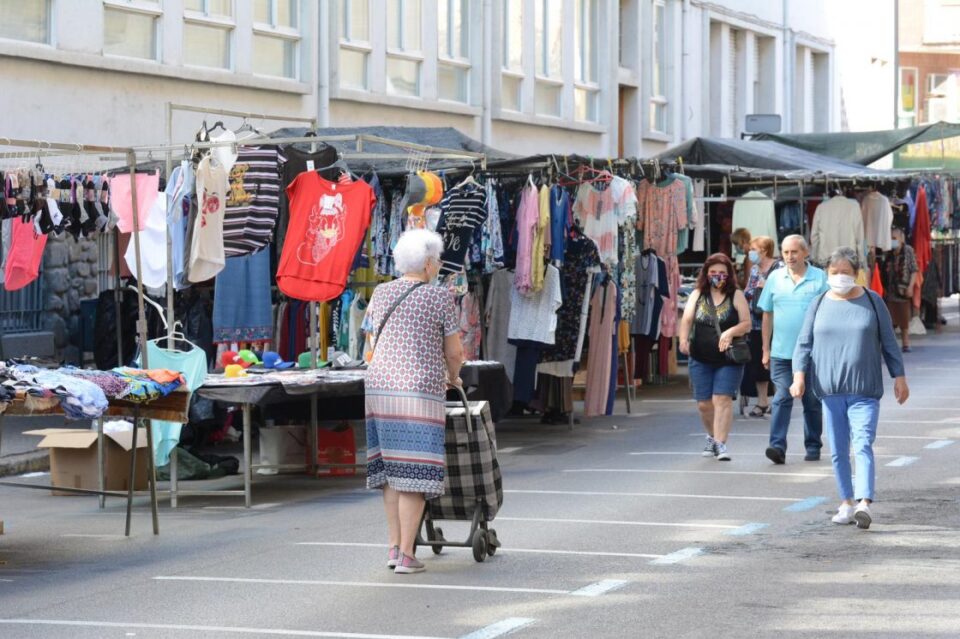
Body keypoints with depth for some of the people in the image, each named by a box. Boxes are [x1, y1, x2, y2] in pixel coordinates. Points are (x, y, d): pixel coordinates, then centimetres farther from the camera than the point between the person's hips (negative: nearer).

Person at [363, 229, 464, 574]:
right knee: (414, 473, -3)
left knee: (391, 468, 13)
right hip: (421, 392, -5)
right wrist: (452, 376, 20)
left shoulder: (381, 293, 10)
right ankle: (406, 555, -4)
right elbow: (454, 351, -1)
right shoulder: (441, 297, -4)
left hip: (379, 388, 5)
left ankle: (394, 546, 12)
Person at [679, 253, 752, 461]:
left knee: (722, 399, -13)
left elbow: (747, 324, -1)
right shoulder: (697, 295, 9)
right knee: (704, 403, 6)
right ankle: (712, 437, 29)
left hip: (729, 359, -3)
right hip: (701, 359, 3)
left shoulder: (736, 296, 1)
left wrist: (731, 331, -21)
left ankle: (720, 443, -13)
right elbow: (687, 320, 3)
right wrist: (683, 339, -16)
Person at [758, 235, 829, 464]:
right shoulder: (775, 278, 6)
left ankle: (813, 446, 20)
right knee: (782, 398, -9)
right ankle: (777, 445, -15)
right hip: (781, 352, 1)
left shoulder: (820, 279, -1)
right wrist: (766, 349, 9)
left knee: (812, 402, 10)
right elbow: (767, 315, 11)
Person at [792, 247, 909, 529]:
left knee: (863, 445, -15)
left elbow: (889, 342, 8)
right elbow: (804, 344, 6)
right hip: (830, 390, 3)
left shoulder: (872, 301, 4)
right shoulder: (820, 304, 7)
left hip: (864, 391, -3)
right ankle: (846, 503, 16)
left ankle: (864, 504, -24)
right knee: (838, 450, 7)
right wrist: (799, 375, -8)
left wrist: (899, 377, 5)